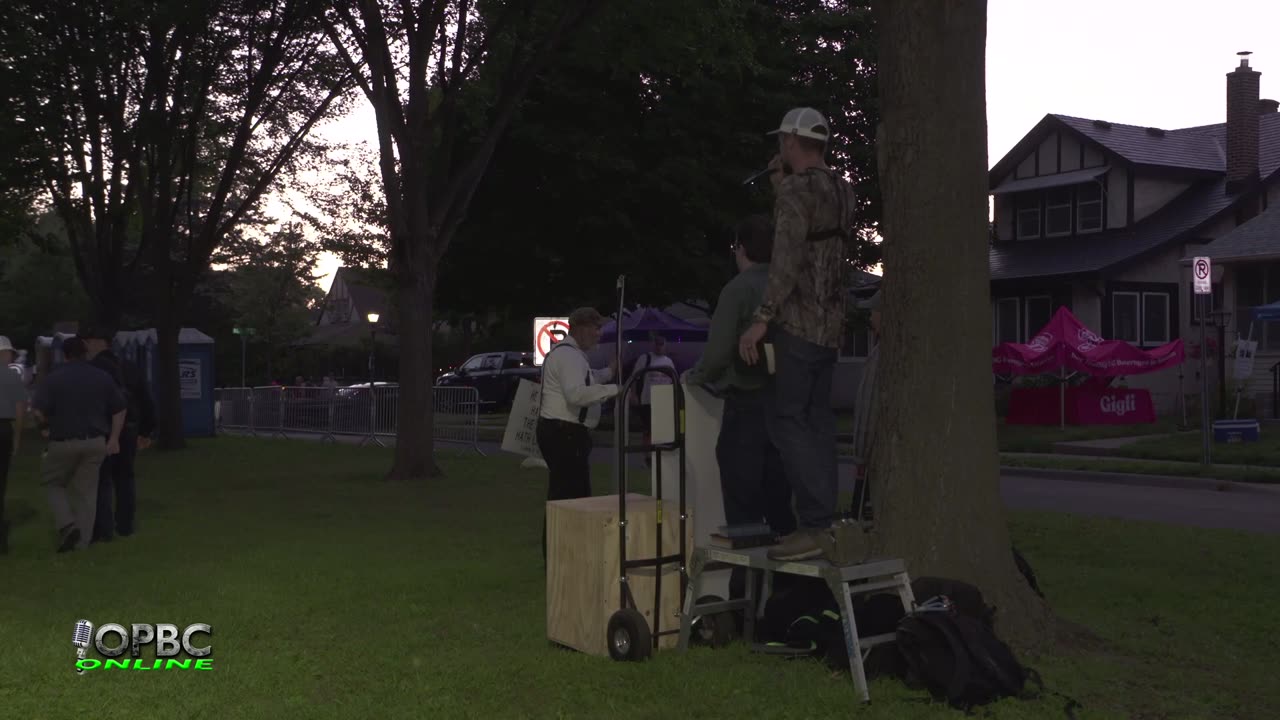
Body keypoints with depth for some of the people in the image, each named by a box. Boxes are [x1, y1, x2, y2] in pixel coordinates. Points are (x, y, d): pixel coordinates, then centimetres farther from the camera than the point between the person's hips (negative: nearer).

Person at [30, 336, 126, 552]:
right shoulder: (103, 378, 5)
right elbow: (119, 410, 6)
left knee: (52, 483, 16)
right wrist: (114, 438, 9)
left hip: (64, 441, -3)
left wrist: (51, 424, 9)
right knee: (86, 490, 9)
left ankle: (67, 524, -4)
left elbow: (40, 412, -12)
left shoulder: (53, 378, -6)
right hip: (96, 442, 3)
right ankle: (82, 541, 9)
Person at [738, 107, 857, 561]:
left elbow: (787, 261, -20)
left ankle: (816, 525, -13)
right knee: (817, 418, 11)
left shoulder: (797, 191, -11)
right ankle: (825, 518, 13)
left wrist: (761, 319, -20)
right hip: (831, 322, 9)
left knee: (790, 421, -9)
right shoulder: (840, 191, 14)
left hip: (798, 321, -9)